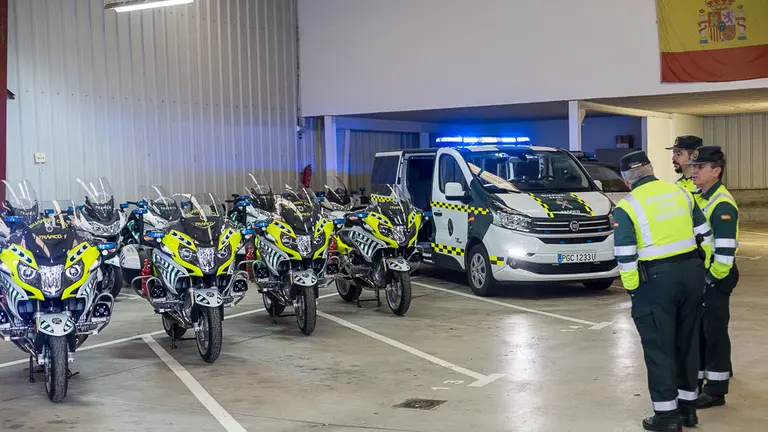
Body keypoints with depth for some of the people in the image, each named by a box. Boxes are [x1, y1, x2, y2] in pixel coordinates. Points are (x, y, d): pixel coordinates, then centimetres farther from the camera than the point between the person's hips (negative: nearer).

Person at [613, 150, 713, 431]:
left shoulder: (627, 206, -8)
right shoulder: (680, 193, 7)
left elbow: (625, 256, -12)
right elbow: (705, 235, 12)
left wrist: (631, 288, 1)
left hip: (656, 280, -6)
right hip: (692, 273, 6)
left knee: (659, 347, 4)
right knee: (687, 341, 16)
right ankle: (687, 407, 27)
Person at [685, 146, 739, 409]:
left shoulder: (722, 204, -18)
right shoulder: (699, 199, 12)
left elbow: (725, 250, -23)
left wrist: (713, 278, -18)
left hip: (716, 278, -9)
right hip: (699, 274, 9)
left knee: (714, 331, -1)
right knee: (696, 329, 15)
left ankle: (716, 390, 9)